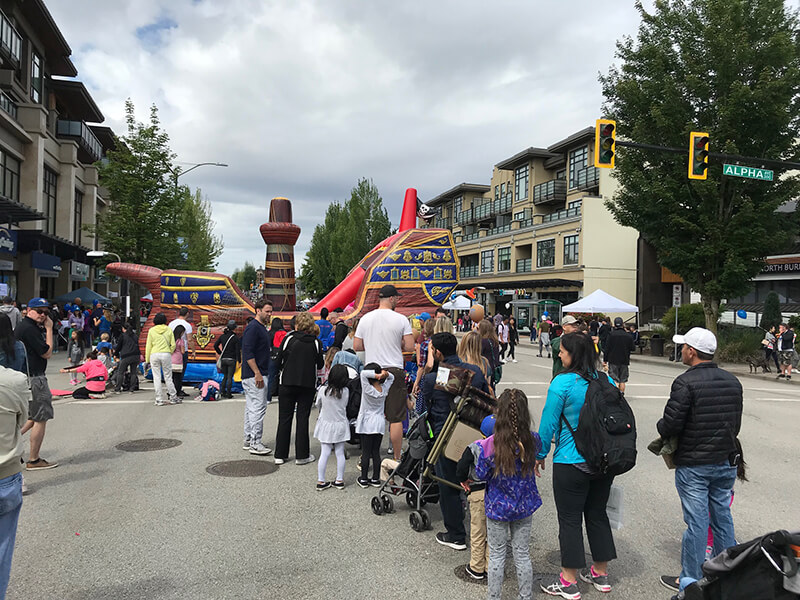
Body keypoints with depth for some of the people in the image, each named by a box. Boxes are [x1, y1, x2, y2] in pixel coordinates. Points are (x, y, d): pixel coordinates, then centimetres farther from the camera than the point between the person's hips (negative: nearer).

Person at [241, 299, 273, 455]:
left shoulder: (262, 328, 17)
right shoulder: (253, 327, -14)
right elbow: (248, 352, -21)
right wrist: (257, 374, -23)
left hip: (259, 374, 11)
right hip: (254, 376, -11)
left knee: (251, 408, 14)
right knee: (258, 408, -9)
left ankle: (249, 440, 21)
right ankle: (255, 444, -6)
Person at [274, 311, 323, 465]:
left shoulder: (288, 338, -4)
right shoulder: (316, 342, -1)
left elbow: (279, 361, 0)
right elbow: (320, 365, 5)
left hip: (287, 383, 0)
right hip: (308, 384, 0)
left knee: (284, 419, 8)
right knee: (302, 418, 7)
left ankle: (280, 455, 12)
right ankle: (301, 455, 8)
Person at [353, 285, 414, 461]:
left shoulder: (365, 319, 3)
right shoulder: (401, 320, -7)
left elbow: (356, 346, 6)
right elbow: (410, 347, -7)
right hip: (394, 372, -3)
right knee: (396, 418, 4)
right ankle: (397, 458, 9)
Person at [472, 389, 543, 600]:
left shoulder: (488, 446, -25)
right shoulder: (532, 440, -16)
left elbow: (481, 475, -12)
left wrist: (477, 451, -1)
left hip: (497, 507, -3)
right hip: (524, 506, 3)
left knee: (496, 555, 13)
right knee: (522, 554, 18)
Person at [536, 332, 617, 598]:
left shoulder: (562, 383, -18)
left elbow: (549, 423, -13)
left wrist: (540, 455, 0)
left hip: (571, 463, -6)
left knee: (569, 519, 6)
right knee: (598, 514, 19)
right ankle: (601, 574, 32)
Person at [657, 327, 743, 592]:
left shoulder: (685, 382, -19)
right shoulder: (732, 381, 4)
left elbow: (671, 424, -21)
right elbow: (736, 423, 11)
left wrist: (661, 427, 1)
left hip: (693, 465, -6)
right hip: (726, 461, 7)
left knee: (696, 522, 2)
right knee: (722, 518, 17)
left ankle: (691, 580, 15)